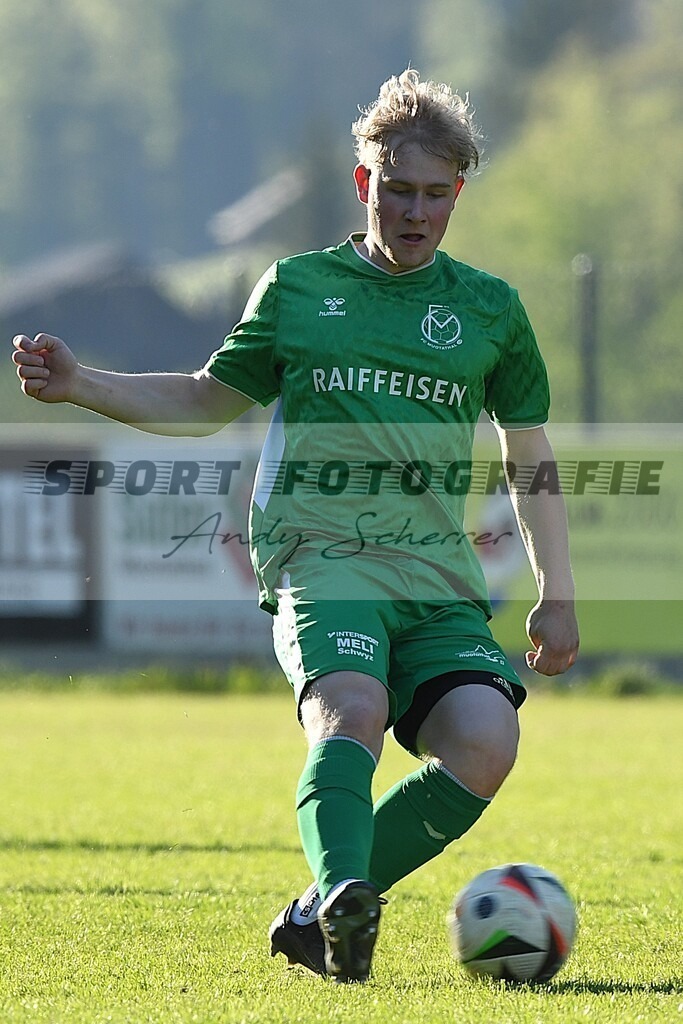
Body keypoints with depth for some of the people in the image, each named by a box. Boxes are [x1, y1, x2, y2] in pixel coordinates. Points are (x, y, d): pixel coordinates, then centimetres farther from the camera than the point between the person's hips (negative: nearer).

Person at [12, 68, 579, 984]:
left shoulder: (490, 309, 13)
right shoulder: (297, 289, 11)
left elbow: (530, 457, 21)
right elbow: (208, 402, 21)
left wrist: (556, 594, 16)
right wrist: (78, 385, 8)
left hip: (441, 575, 2)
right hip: (320, 556, -2)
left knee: (484, 743, -22)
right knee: (353, 705, -33)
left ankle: (317, 918, -11)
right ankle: (341, 895, -48)